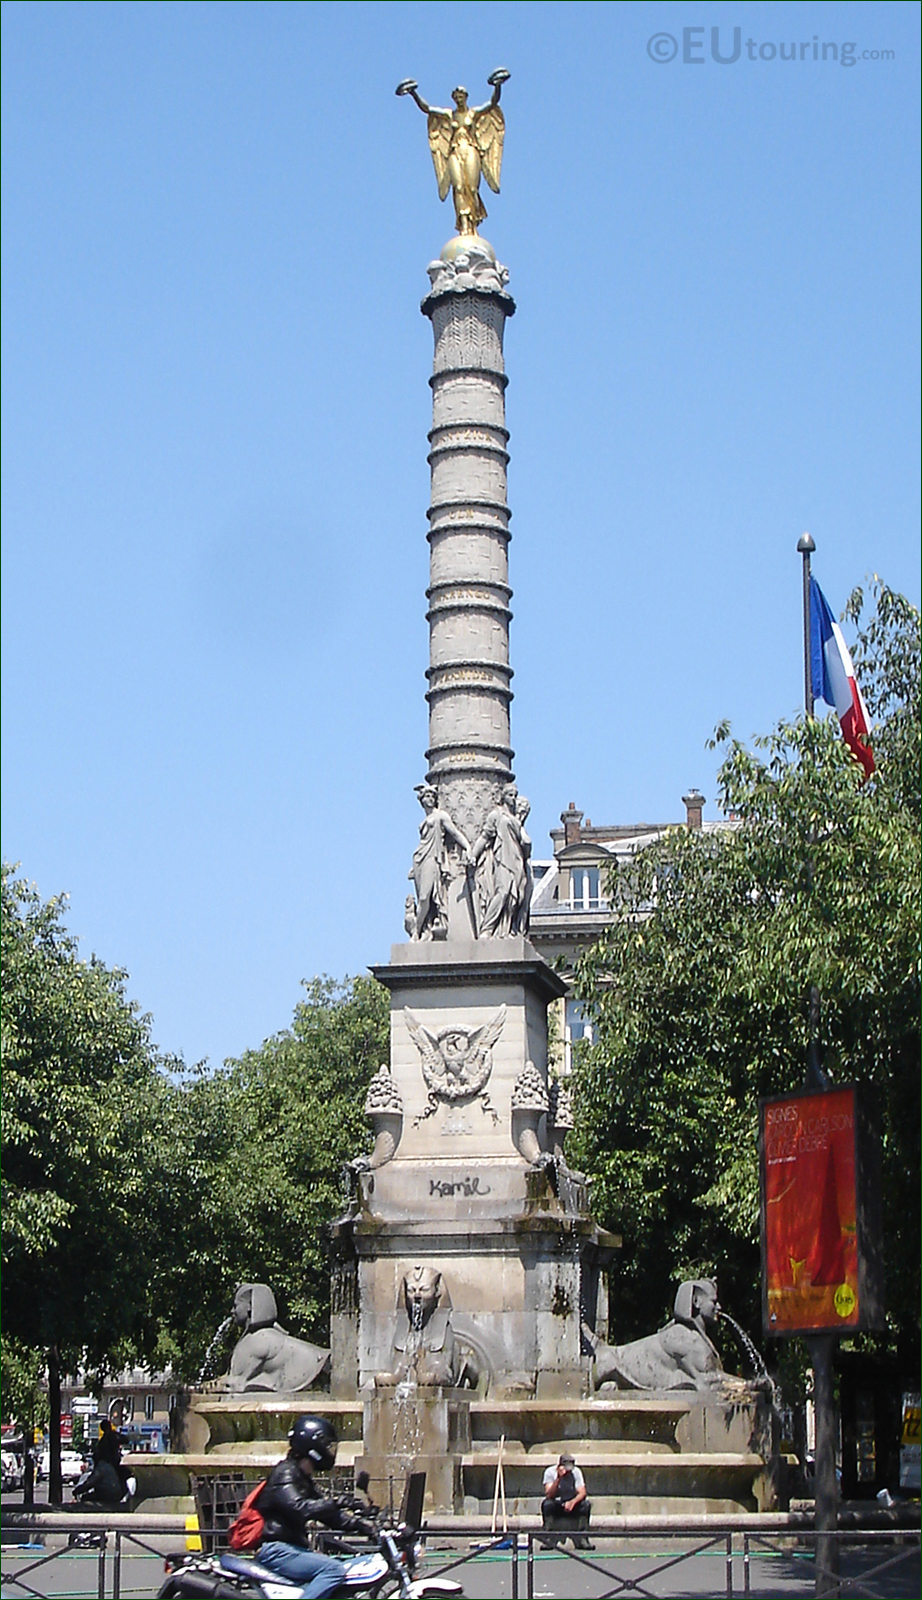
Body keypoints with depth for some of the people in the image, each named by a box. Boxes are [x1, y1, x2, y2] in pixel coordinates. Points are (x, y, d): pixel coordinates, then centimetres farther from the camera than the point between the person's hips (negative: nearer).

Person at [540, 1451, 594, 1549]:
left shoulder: (576, 1472, -5)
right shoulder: (550, 1472, -12)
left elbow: (582, 1493, -13)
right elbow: (549, 1495, -22)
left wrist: (572, 1502, -33)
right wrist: (558, 1478, -34)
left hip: (572, 1504, 2)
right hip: (556, 1506, -2)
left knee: (586, 1504, -26)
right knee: (547, 1504, -34)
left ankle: (582, 1539, -23)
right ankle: (549, 1539, -31)